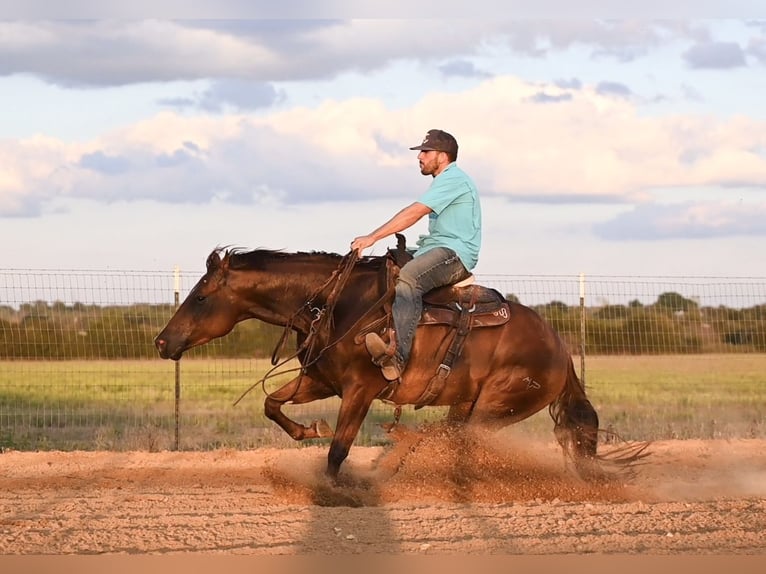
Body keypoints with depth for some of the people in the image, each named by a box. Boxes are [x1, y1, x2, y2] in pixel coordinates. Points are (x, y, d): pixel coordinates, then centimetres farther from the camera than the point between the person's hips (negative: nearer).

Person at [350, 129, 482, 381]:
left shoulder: (453, 179, -10)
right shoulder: (446, 181, 25)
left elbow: (415, 212, -18)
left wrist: (372, 237, -20)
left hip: (455, 254, -11)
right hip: (437, 250, 11)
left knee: (408, 277, -36)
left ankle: (398, 354, -51)